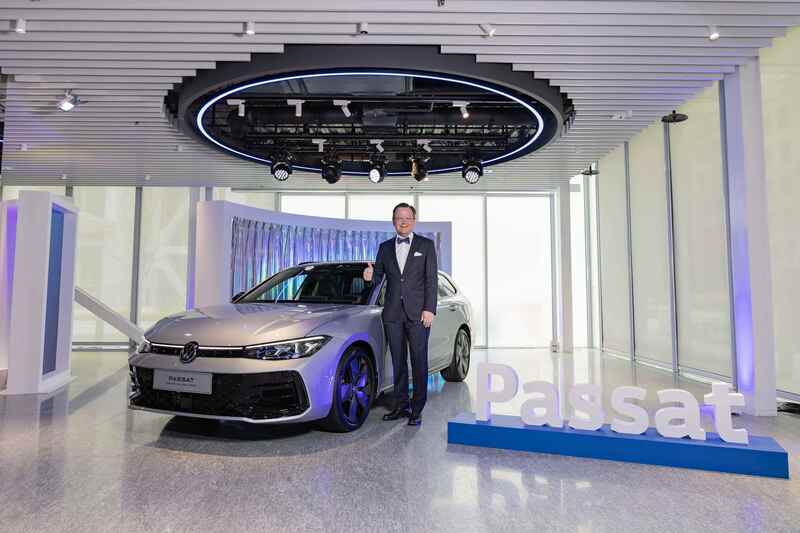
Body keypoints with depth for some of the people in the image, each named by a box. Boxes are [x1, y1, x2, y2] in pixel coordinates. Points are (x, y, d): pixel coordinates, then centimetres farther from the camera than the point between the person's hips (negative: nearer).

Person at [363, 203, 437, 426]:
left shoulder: (426, 245, 4)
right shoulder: (385, 247, 13)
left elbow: (432, 279, -1)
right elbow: (379, 276, 13)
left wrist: (429, 309, -10)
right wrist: (370, 276, -12)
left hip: (418, 313, -3)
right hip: (393, 313, 3)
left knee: (419, 361, 0)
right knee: (398, 361, 10)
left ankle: (417, 409, 7)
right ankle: (401, 405, 20)